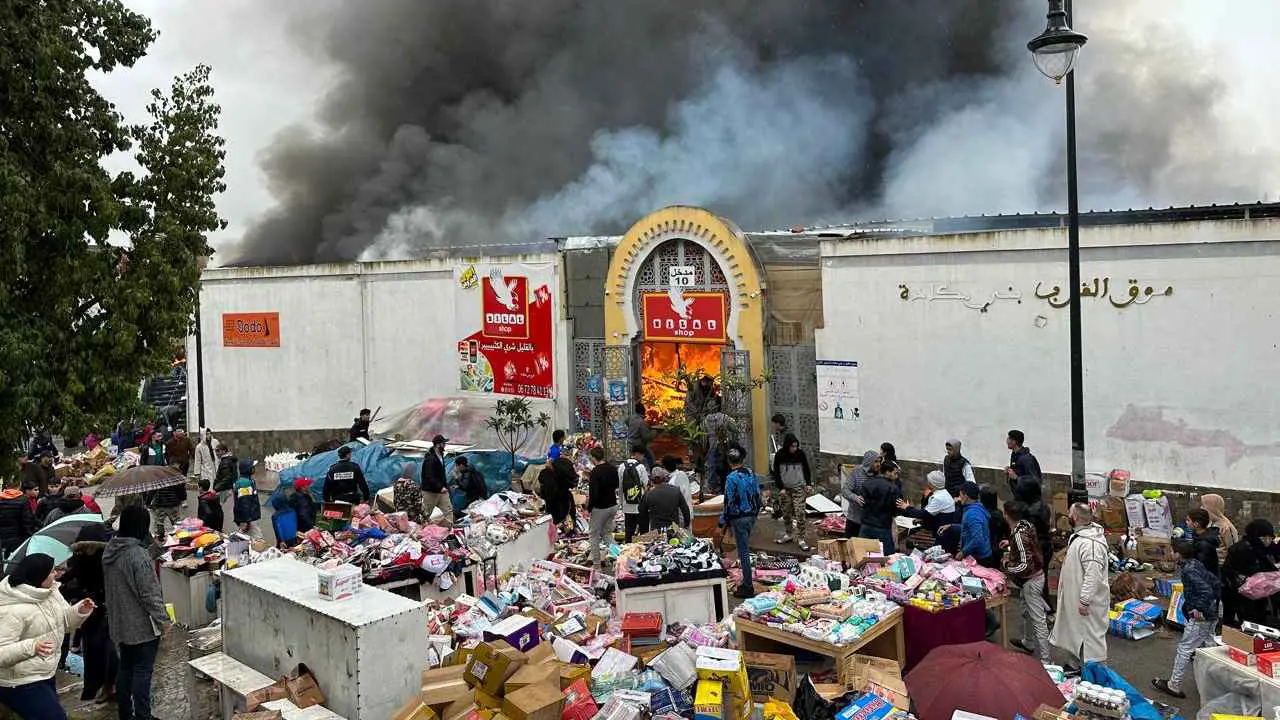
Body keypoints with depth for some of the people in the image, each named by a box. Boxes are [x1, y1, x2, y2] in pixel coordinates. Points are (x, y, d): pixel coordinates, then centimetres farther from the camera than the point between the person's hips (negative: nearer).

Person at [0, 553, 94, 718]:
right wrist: (31, 647, -41)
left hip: (45, 675, 10)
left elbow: (64, 622, 12)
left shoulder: (51, 592, 1)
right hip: (20, 684, -10)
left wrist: (80, 610, -8)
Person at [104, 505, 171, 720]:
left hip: (119, 622, 8)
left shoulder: (110, 550, 2)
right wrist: (163, 619, -11)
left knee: (125, 668, 18)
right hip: (142, 625, -8)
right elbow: (149, 593, -22)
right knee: (142, 671, 1)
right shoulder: (138, 555, -25)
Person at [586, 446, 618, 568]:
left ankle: (596, 564, 10)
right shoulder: (613, 468, 1)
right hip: (613, 505, 7)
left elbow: (593, 494, -24)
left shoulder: (595, 472, -22)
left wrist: (588, 509, -9)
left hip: (600, 508, -7)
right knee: (608, 533, 20)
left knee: (594, 536, 7)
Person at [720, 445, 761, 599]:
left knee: (743, 552, -1)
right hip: (751, 516, 7)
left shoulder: (731, 478, -17)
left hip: (739, 518, -7)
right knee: (745, 549, 18)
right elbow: (757, 495, 8)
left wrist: (723, 521, -5)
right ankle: (747, 582, 26)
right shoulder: (751, 473, 2)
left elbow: (728, 501, -15)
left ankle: (748, 588, 3)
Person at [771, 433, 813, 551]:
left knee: (800, 514, -9)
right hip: (785, 489, 2)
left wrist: (809, 484, 0)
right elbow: (776, 473, -1)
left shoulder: (801, 454, -5)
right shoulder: (779, 456, -6)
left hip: (799, 488, -2)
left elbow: (806, 469, 8)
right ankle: (787, 534, 28)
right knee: (786, 513, 10)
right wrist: (781, 487, -7)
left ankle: (803, 540, -7)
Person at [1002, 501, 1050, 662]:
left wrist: (1007, 565, -15)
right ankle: (1028, 643, 47)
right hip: (1036, 574, 10)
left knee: (1038, 620, -2)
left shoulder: (1018, 534, -29)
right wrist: (1010, 543, 19)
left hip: (1031, 580, -10)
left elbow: (1025, 565, -30)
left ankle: (1044, 660, 4)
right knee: (1027, 611, 28)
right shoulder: (1026, 524, -2)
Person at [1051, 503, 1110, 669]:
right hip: (1074, 597, 11)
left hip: (1087, 601, -11)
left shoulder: (1091, 543, -29)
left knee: (1090, 635, 3)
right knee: (1074, 631, 22)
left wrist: (1084, 601, -29)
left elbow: (1093, 575, -31)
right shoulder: (1078, 535, 5)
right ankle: (1075, 665, 37)